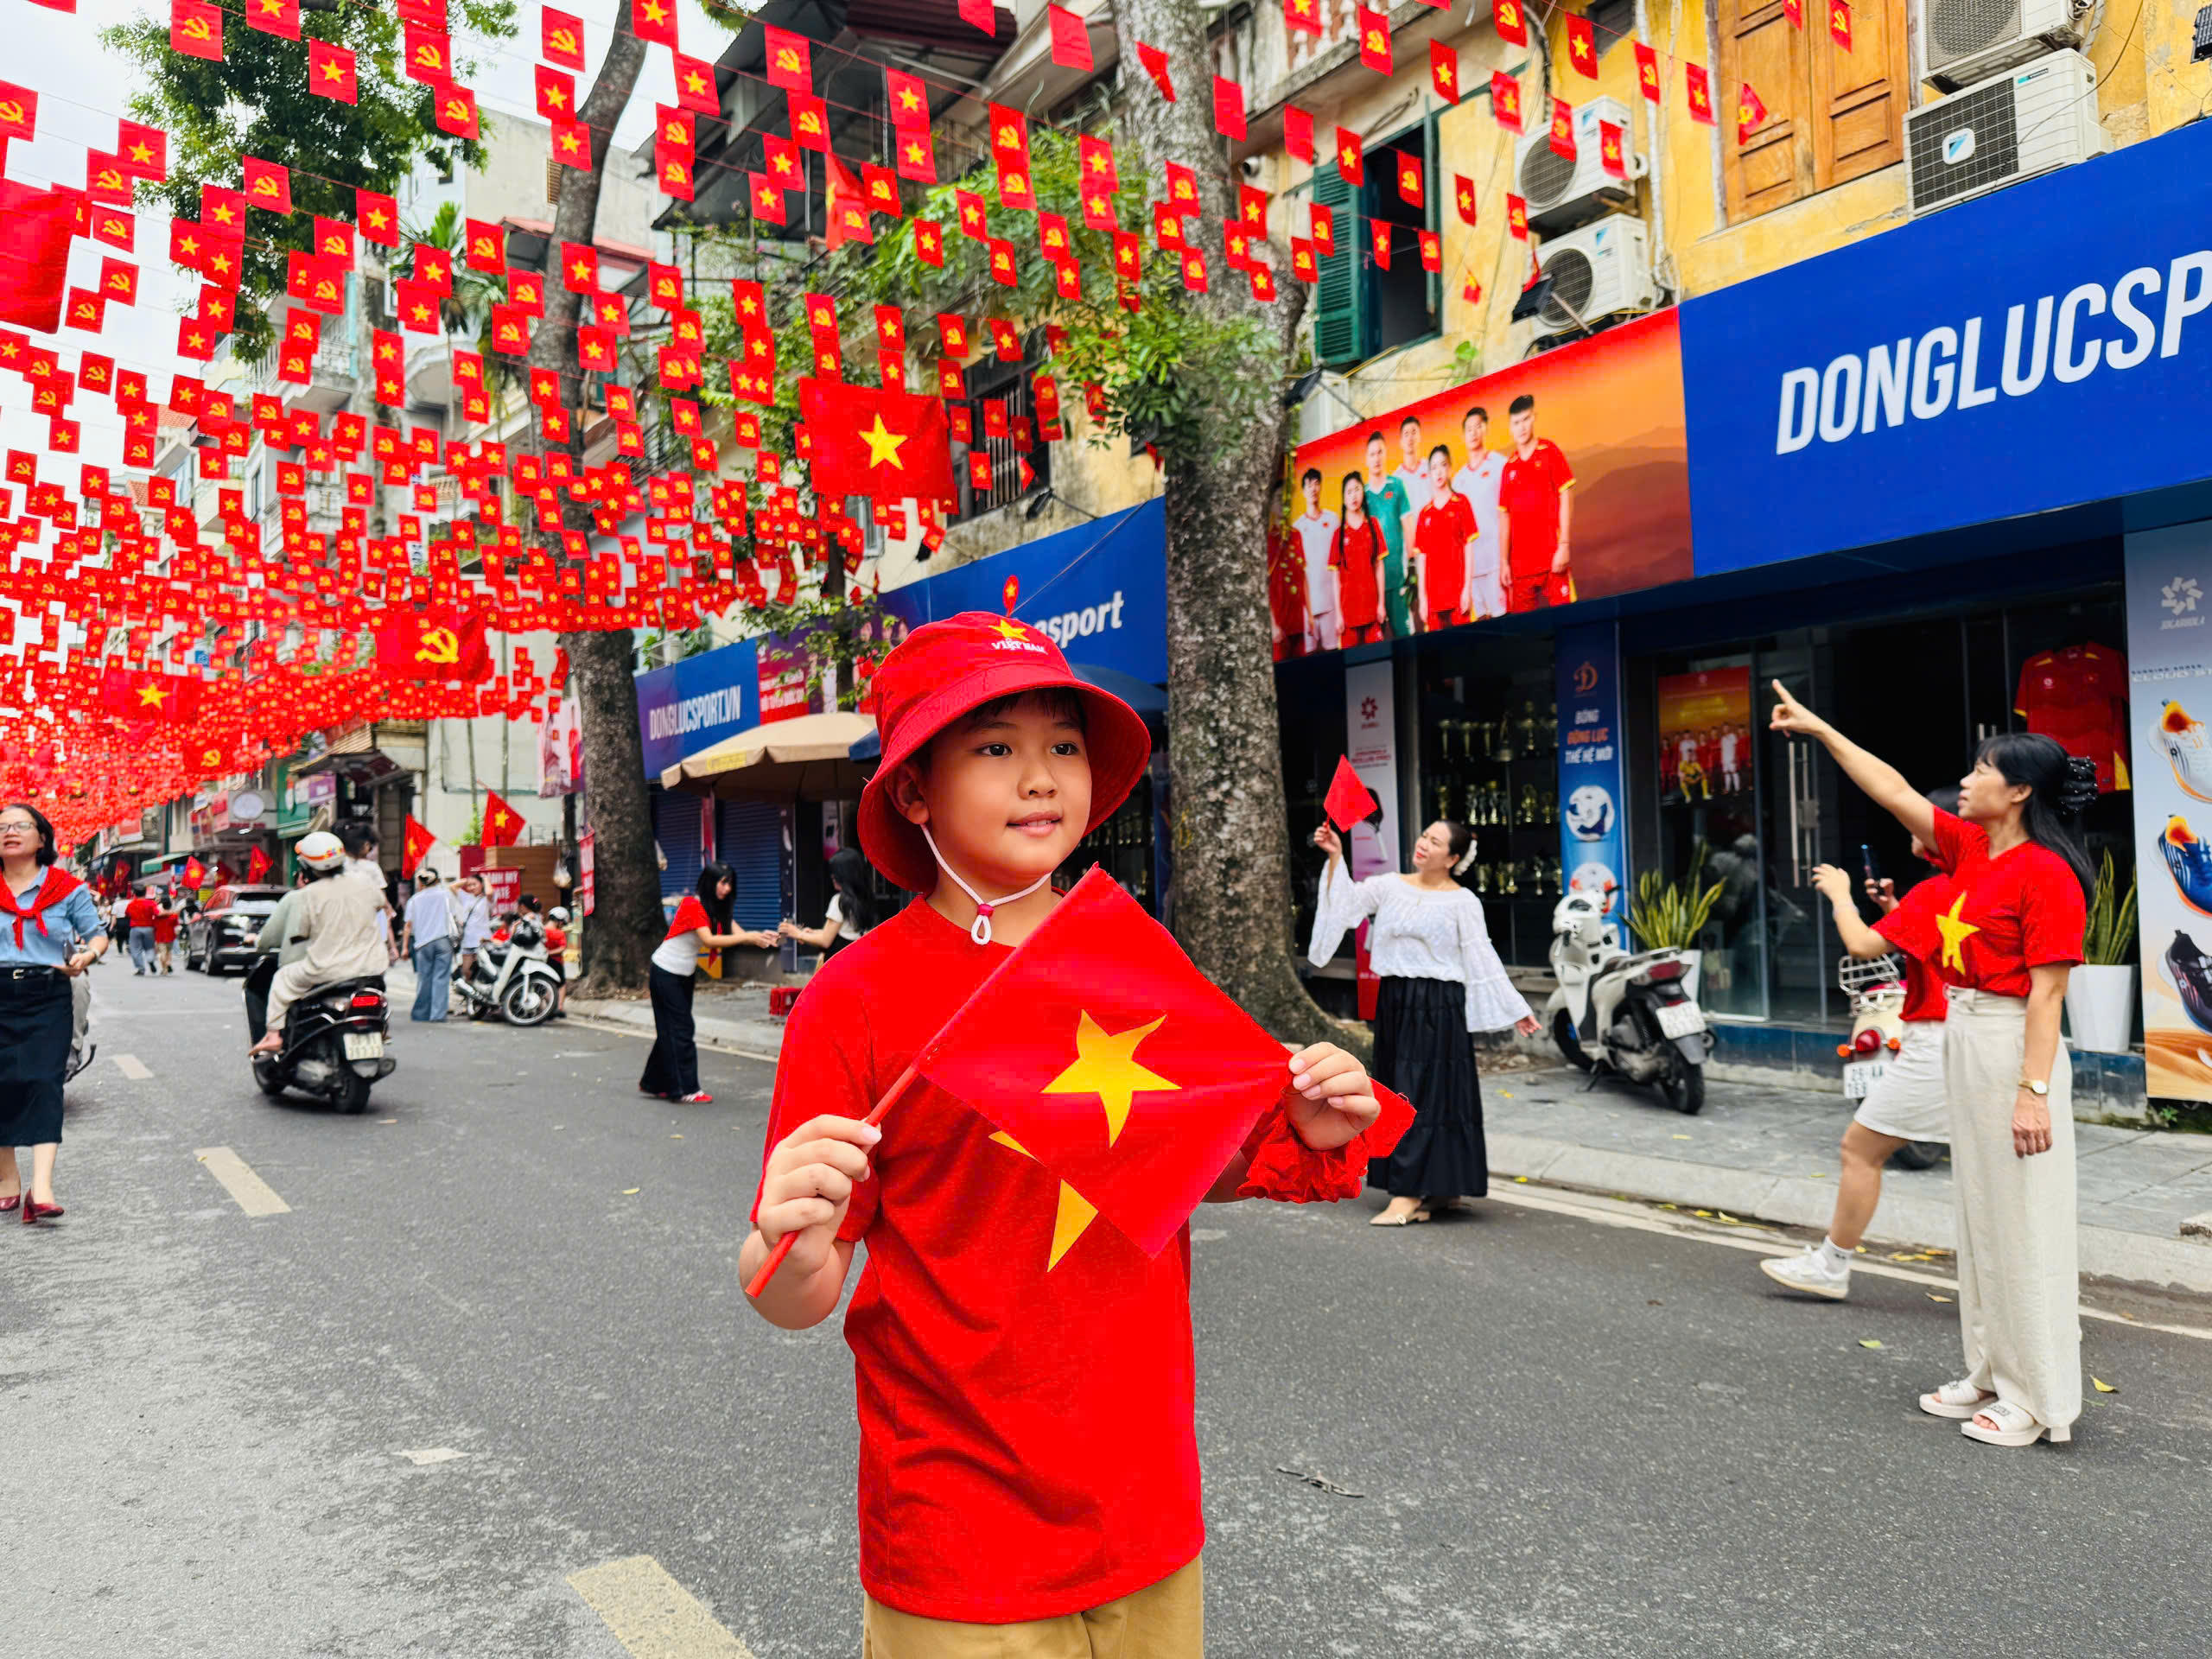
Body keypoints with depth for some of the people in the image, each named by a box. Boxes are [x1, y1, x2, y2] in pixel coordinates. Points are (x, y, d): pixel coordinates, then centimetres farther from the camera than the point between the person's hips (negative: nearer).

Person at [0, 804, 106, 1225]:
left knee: (43, 1081, -11)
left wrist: (86, 955, -10)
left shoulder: (68, 888, 6)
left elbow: (96, 934, 10)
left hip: (48, 996, -2)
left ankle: (40, 1189, -18)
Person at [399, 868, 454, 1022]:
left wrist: (405, 947, 9)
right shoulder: (444, 895, 8)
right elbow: (451, 915, 16)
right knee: (441, 978, -3)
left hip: (424, 942, 1)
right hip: (444, 940, -1)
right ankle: (438, 1015, -8)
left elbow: (408, 925, 6)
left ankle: (420, 1013, 20)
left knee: (424, 979, 9)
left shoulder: (414, 900, 7)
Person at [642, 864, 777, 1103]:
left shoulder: (716, 909, 6)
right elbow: (709, 941, -31)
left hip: (684, 975, 9)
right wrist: (749, 937, -35)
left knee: (671, 1030, 13)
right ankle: (686, 1089, -3)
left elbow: (737, 933, -6)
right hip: (665, 973, -8)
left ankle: (653, 1083, 23)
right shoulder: (693, 905, -21)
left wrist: (761, 937, -26)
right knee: (681, 1030, -6)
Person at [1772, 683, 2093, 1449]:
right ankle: (1993, 1377, 27)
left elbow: (2046, 990, -20)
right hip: (1963, 1039, 9)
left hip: (2014, 1047, -9)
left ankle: (2040, 1401, 12)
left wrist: (2033, 1091, -23)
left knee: (2023, 1226, -1)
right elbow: (1894, 791, 13)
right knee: (1978, 1215, 15)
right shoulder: (1970, 848, 8)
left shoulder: (2046, 874, -16)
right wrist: (1819, 728, 13)